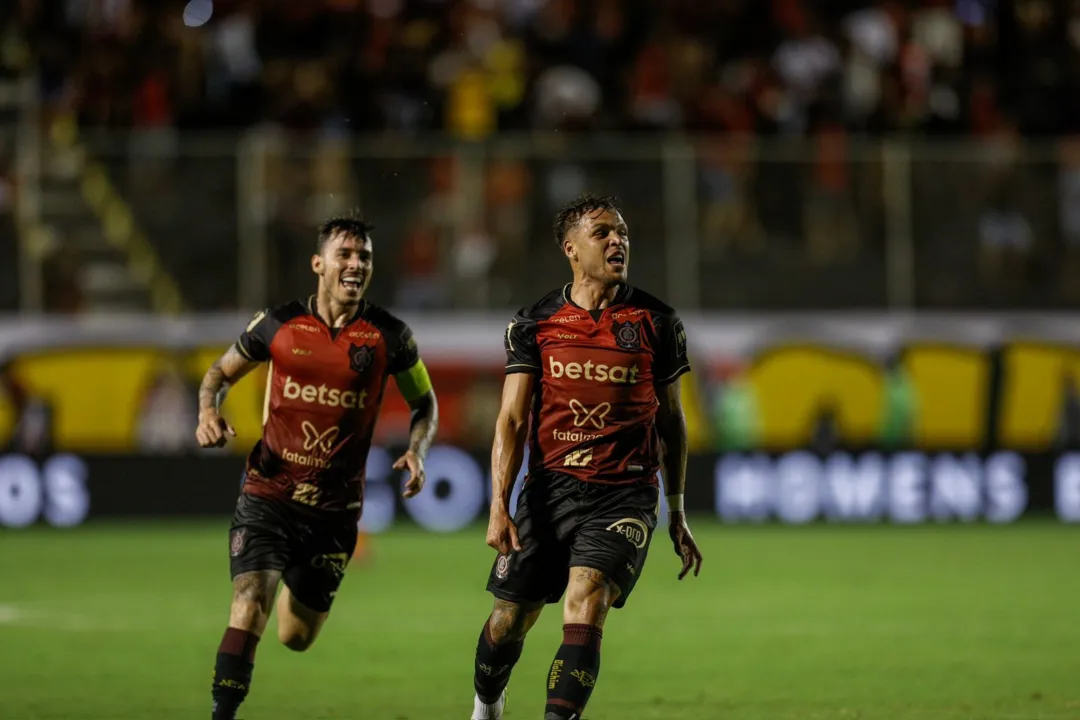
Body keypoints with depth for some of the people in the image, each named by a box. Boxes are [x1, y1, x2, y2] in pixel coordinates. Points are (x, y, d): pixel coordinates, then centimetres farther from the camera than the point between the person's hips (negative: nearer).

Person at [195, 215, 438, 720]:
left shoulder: (389, 335, -2)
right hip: (267, 494, -1)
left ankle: (299, 590, 48)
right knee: (250, 607, -21)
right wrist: (208, 411, -8)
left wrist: (416, 450, -7)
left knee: (296, 638, 12)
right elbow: (222, 371, 13)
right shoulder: (278, 324, -3)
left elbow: (424, 401, 12)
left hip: (335, 508, 1)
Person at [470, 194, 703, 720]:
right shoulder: (535, 323, 2)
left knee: (584, 604, -21)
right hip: (550, 487, 1)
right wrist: (499, 506, -12)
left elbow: (671, 420, 13)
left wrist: (677, 514, 13)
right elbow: (512, 420, -1)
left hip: (624, 495, -1)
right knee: (509, 620, 8)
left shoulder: (656, 322, 4)